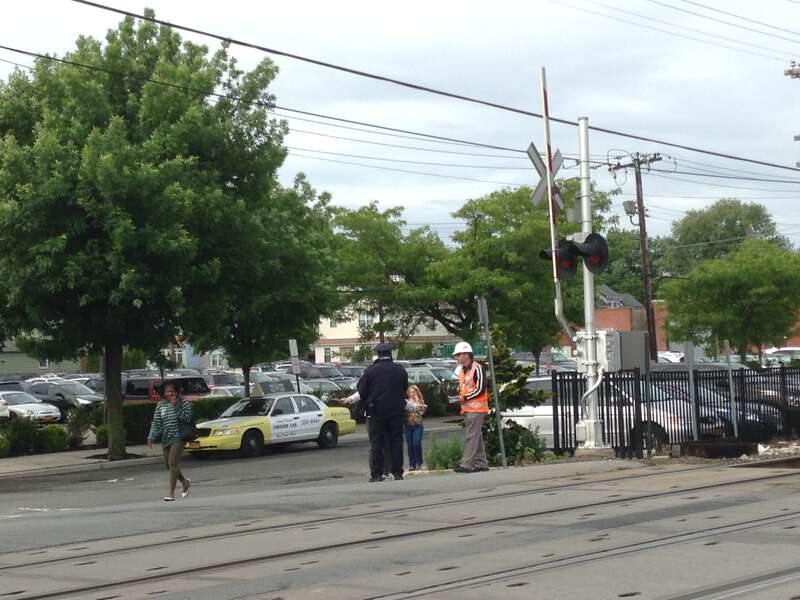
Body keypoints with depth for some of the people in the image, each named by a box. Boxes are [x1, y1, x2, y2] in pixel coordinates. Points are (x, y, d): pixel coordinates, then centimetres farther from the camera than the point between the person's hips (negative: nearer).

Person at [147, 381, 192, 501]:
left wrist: (176, 407, -19)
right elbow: (156, 422, 7)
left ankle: (171, 493, -14)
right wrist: (151, 437, -4)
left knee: (172, 463, -15)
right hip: (165, 439, 5)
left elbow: (187, 418, -12)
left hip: (178, 437, -5)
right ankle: (185, 482, 36)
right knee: (168, 465, 11)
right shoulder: (160, 405, 8)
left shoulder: (182, 402, -3)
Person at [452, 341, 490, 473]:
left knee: (472, 437, -12)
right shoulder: (461, 370, 17)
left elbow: (480, 389, -15)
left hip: (476, 408, -9)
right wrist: (459, 396, 6)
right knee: (477, 437, 11)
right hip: (466, 408, 9)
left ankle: (466, 464, -16)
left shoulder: (477, 368, -10)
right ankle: (481, 463, 15)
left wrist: (465, 398, -15)